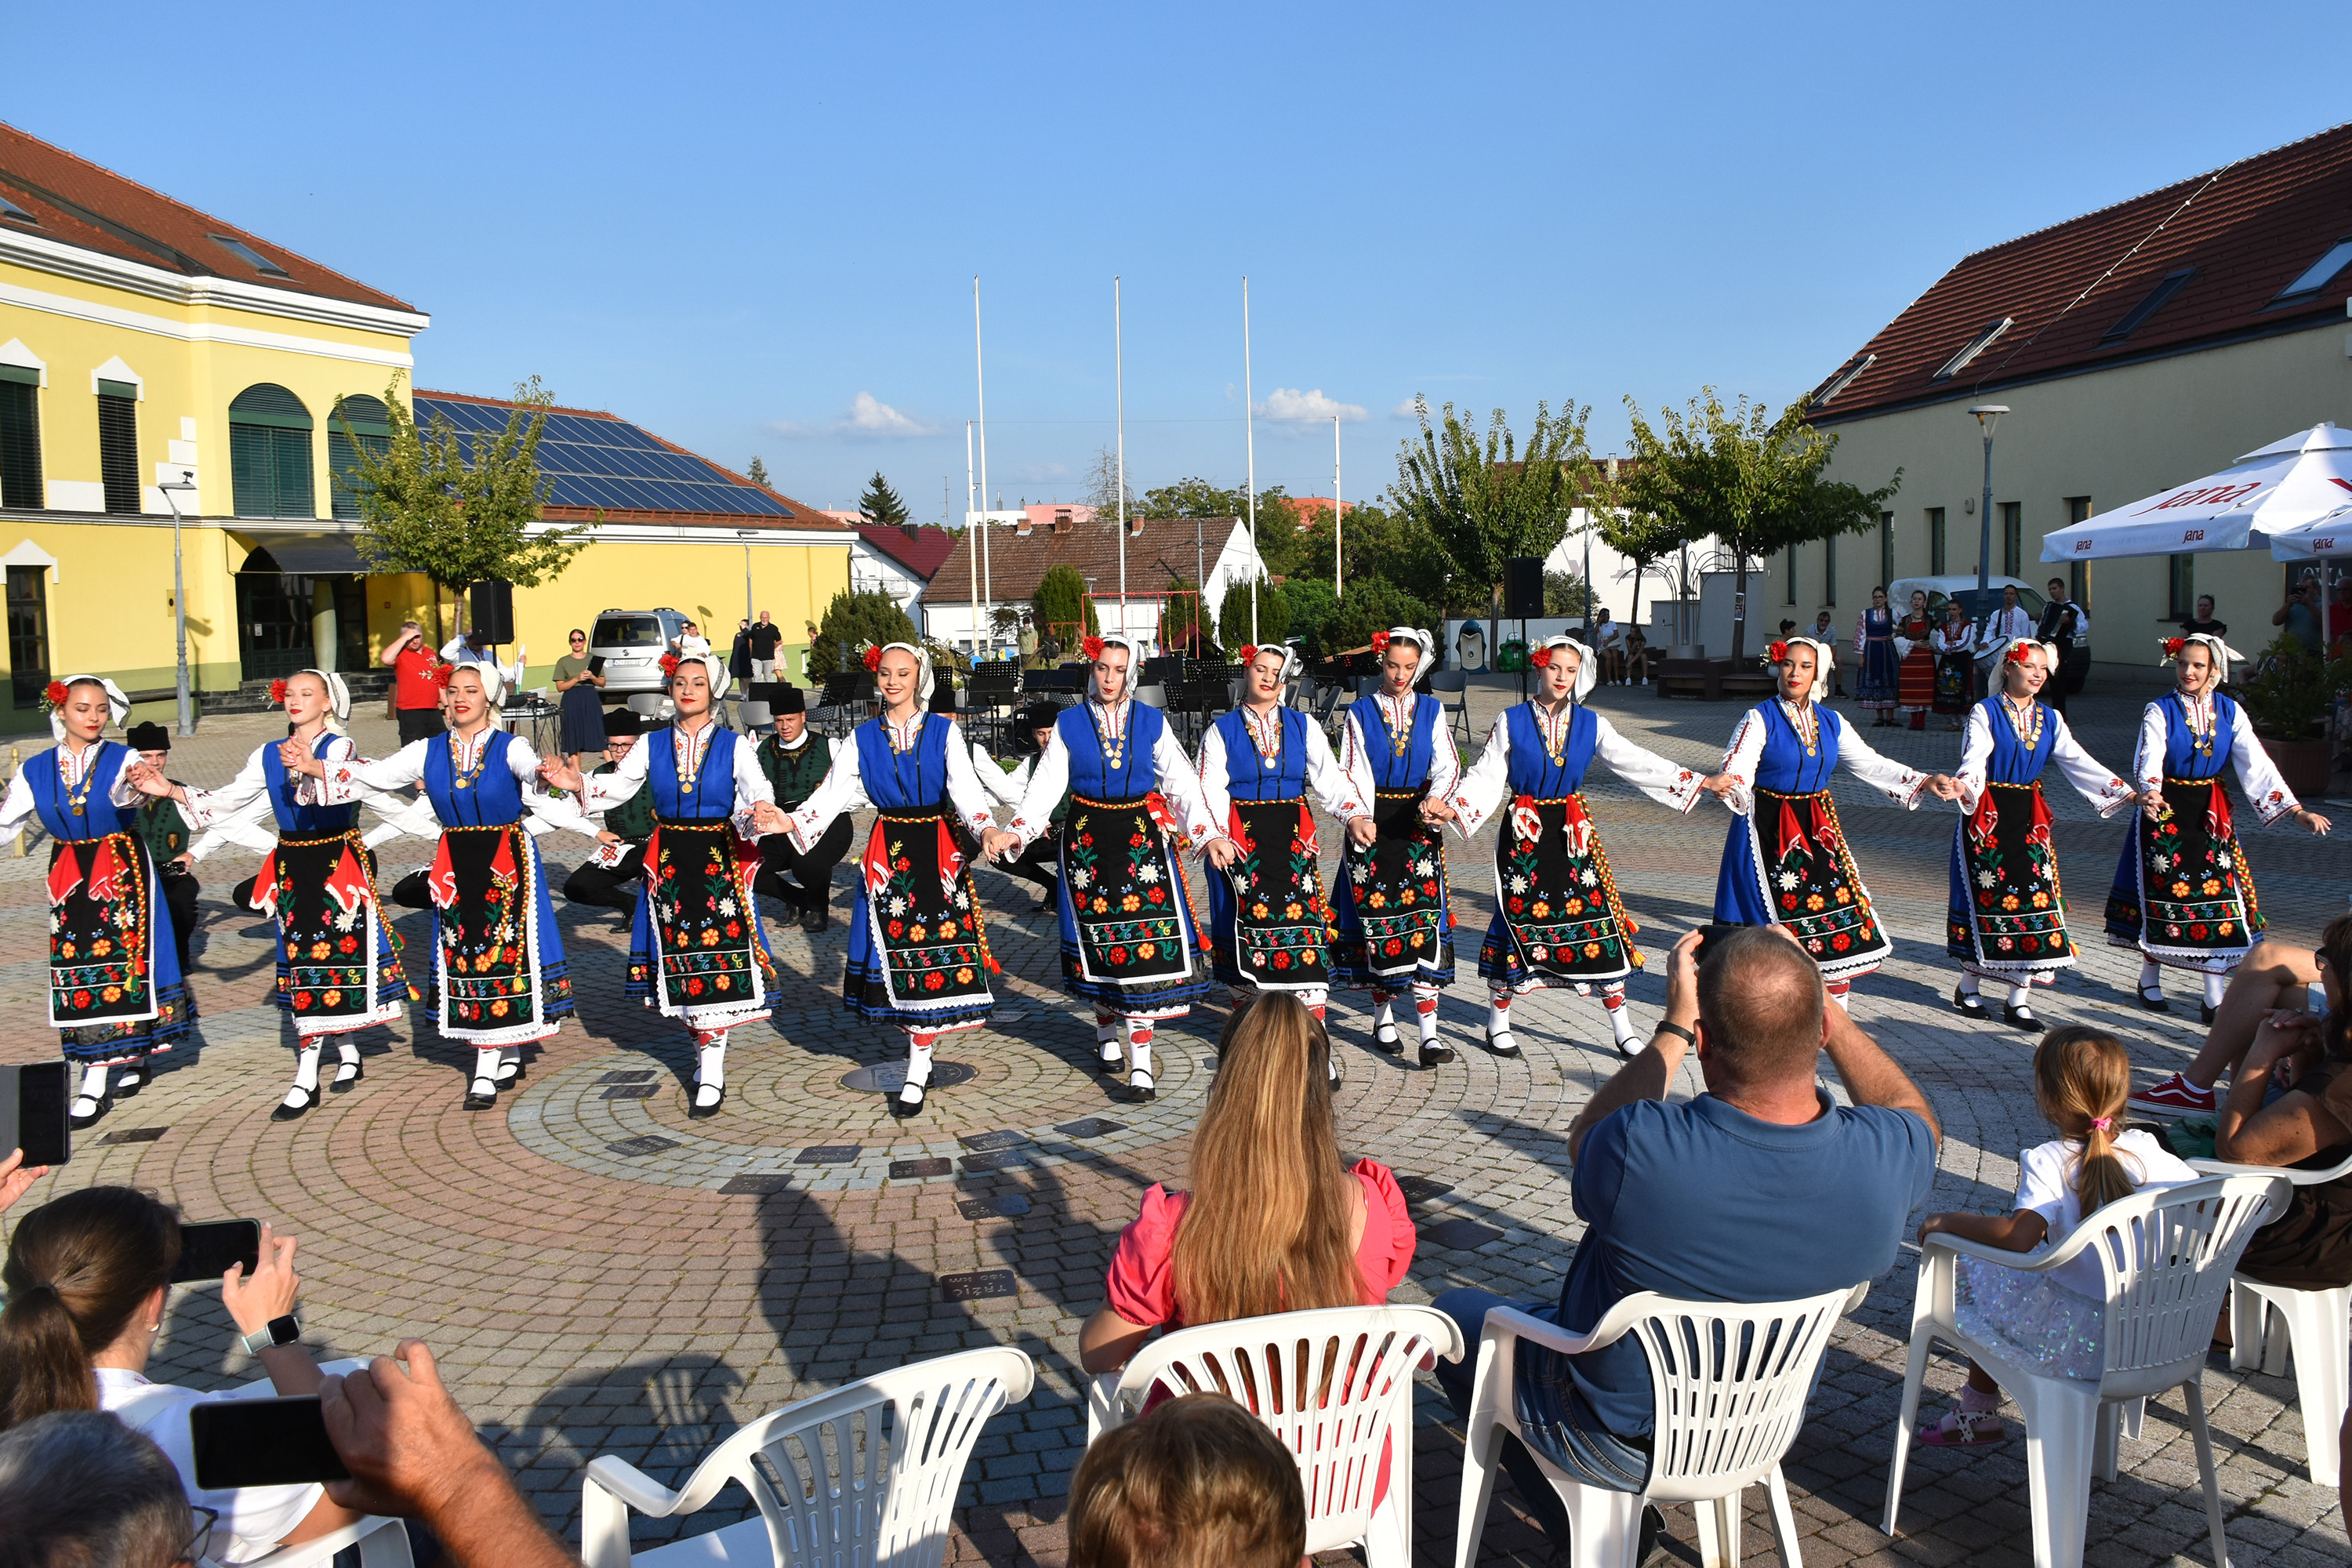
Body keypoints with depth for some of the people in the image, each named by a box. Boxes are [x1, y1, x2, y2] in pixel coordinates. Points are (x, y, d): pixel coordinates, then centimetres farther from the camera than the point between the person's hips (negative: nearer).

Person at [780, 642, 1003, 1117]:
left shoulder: (945, 732, 0)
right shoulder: (863, 738, 6)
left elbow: (965, 788, -13)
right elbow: (832, 793, -2)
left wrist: (986, 828, -33)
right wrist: (791, 822, -20)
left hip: (939, 852, -2)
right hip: (888, 853, 2)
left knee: (933, 955, -5)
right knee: (895, 951, 1)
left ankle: (916, 1075, 1)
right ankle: (921, 1045, 22)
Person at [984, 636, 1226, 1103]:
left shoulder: (1152, 721, 3)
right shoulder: (1069, 724, 4)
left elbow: (1183, 783, 1)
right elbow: (1046, 785, -1)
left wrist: (1208, 834, -11)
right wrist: (1015, 832, -15)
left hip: (1142, 836, -1)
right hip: (1087, 839, 1)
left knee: (1144, 943, -10)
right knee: (1098, 940, 6)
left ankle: (1140, 1065, -9)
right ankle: (1107, 1034, 30)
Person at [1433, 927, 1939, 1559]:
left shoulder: (1643, 1152, -39)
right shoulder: (1884, 1158, -27)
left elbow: (1586, 1137, -10)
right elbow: (1916, 1115, 2)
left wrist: (1675, 1027, -7)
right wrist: (1817, 1002, -1)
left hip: (1617, 1443, -5)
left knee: (1456, 1312, 21)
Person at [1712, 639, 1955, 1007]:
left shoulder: (1831, 722, 10)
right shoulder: (1760, 719, -6)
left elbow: (1870, 764, 12)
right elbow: (1738, 769, -19)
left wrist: (1926, 781, 4)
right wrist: (1727, 785, -43)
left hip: (1819, 827, 5)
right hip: (1770, 829, -5)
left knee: (1837, 903, 0)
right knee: (1780, 918, -7)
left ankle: (1835, 1012, 13)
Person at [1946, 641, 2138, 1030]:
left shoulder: (2050, 719, 11)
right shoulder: (1985, 712, -5)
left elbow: (2077, 760, 5)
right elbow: (1975, 756, -19)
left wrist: (2125, 791, -6)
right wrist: (1964, 784, -41)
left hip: (2029, 818, 5)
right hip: (1988, 816, -5)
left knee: (2035, 895, -1)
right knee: (1987, 896, -1)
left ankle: (2018, 1000, 7)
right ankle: (1968, 988, 17)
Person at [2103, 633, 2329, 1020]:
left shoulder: (2229, 712, 2)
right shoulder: (2160, 711, -7)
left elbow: (2257, 765, -3)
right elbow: (2149, 760, -22)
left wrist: (2297, 811, -12)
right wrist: (2149, 794, -43)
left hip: (2211, 813, 3)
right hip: (2165, 811, -3)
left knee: (2217, 893, -2)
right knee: (2160, 893, 3)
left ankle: (2214, 997, 6)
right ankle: (2150, 980, 23)